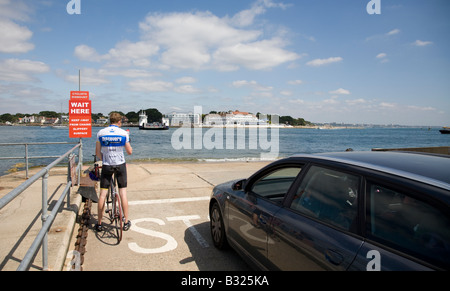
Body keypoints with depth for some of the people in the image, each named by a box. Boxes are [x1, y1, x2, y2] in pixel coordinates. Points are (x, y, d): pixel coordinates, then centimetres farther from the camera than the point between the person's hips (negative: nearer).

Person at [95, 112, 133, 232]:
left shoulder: (101, 133, -1)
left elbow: (97, 152, 3)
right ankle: (126, 222, 11)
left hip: (106, 166, 1)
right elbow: (129, 151, 0)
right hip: (120, 165, -1)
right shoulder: (124, 133, -5)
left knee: (103, 194, 7)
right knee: (123, 193, 6)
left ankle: (99, 223, 13)